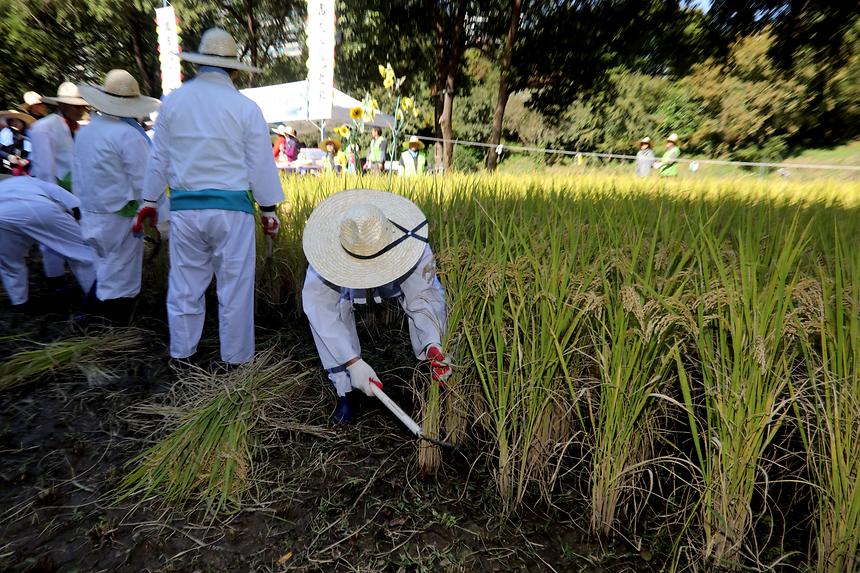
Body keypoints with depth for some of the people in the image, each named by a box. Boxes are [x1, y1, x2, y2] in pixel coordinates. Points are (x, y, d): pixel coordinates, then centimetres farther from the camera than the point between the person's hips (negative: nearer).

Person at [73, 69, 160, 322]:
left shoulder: (84, 131, 9)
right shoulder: (129, 134, -16)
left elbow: (77, 174, 16)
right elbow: (143, 183, -18)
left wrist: (85, 205, 26)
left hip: (90, 216, 8)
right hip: (120, 219, -8)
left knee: (100, 273, 22)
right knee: (119, 282, 2)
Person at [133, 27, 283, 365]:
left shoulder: (172, 101, 7)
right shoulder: (245, 107, -3)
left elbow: (158, 158, 11)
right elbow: (261, 165, -2)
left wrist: (149, 202, 20)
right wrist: (269, 210, 7)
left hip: (185, 207, 3)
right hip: (231, 207, -3)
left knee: (184, 285, 13)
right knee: (234, 287, 5)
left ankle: (182, 354, 25)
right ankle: (235, 358, 15)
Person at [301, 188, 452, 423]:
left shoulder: (411, 247, -39)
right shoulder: (329, 253, -40)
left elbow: (422, 299, -34)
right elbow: (323, 312, -38)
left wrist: (433, 346, -50)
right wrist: (353, 362, -45)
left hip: (399, 280, 1)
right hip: (346, 283, 0)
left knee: (432, 293, -27)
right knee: (320, 304, -30)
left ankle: (437, 378, -5)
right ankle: (343, 391, -14)